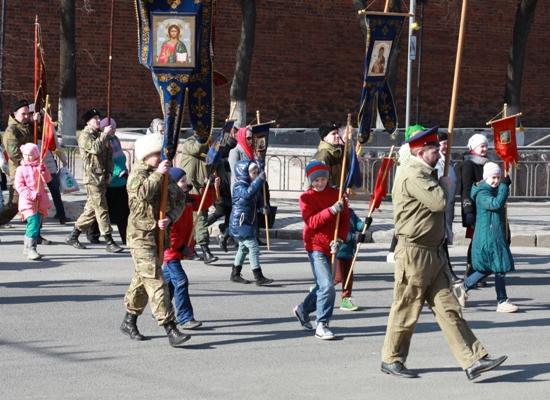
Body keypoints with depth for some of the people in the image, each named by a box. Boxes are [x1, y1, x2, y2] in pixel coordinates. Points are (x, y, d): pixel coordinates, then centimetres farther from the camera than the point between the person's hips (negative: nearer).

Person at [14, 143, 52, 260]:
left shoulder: (40, 167, 9)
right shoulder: (21, 169, 1)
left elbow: (47, 179, -1)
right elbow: (19, 185, -6)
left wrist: (42, 171, -19)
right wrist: (31, 194, -17)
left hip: (40, 200, 4)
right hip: (28, 201, -4)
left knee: (37, 223, 9)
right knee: (33, 222, -19)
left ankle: (27, 246, 23)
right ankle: (30, 249, -21)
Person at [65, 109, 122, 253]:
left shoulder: (101, 135, 18)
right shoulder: (85, 135, -5)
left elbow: (109, 154, 21)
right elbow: (95, 148, -23)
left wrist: (109, 172, 9)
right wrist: (105, 134, -16)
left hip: (102, 177, 8)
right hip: (93, 177, -8)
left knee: (92, 209, 12)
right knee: (101, 209, -9)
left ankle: (73, 237, 21)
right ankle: (109, 242, -9)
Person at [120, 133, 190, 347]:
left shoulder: (162, 174, 13)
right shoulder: (138, 172, -8)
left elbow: (179, 198, 9)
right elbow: (142, 193, -28)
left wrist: (170, 217, -8)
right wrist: (158, 174, -22)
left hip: (159, 233, 8)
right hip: (141, 235, -8)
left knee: (142, 279, 18)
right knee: (155, 281, -14)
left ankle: (129, 321, 32)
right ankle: (170, 329, -21)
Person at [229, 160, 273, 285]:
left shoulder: (252, 185, 13)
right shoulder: (239, 186, -16)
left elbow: (258, 202, 24)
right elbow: (248, 193, -38)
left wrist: (263, 206, 2)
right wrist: (260, 179, -39)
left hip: (249, 223, 10)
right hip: (240, 223, -10)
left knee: (244, 247, 19)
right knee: (253, 247, -13)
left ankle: (235, 274, 31)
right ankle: (259, 277, -13)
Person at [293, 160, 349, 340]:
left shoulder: (336, 195, 6)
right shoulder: (306, 197, -4)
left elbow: (345, 220, 5)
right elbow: (311, 221, -17)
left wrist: (339, 239, -10)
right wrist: (331, 210, -29)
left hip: (332, 247, 5)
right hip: (315, 246, -5)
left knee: (324, 285, 16)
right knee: (327, 286, -16)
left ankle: (303, 310, 39)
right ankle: (322, 325, -8)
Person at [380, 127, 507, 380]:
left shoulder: (427, 175, 19)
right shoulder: (413, 176, -16)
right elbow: (439, 202, -24)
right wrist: (444, 185, -6)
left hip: (433, 253, 10)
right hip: (414, 253, -10)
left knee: (448, 309, 4)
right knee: (406, 310, 2)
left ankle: (472, 360, 0)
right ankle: (391, 360, 16)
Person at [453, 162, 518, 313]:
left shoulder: (494, 191, 15)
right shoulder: (481, 194, -15)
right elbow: (496, 204, -31)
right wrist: (504, 186, -24)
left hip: (497, 236, 10)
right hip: (488, 236, -10)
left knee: (488, 268, 15)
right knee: (500, 268, -6)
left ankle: (463, 287, 22)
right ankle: (502, 302, 1)